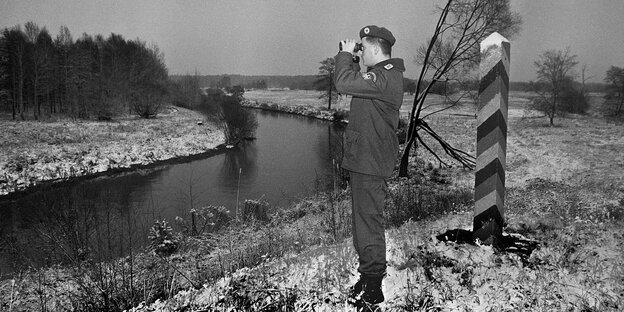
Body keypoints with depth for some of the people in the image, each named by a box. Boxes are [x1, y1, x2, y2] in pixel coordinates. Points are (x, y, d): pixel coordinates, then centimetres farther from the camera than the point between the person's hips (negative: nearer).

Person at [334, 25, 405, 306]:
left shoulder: (384, 77, -18)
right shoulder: (385, 73, 16)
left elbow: (344, 84, -27)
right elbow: (355, 83, 25)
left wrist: (345, 55, -10)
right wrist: (349, 59, 13)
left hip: (370, 162, -11)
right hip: (367, 159, 11)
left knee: (368, 222, -4)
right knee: (365, 218, 19)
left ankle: (371, 289, 5)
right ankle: (370, 270, 32)